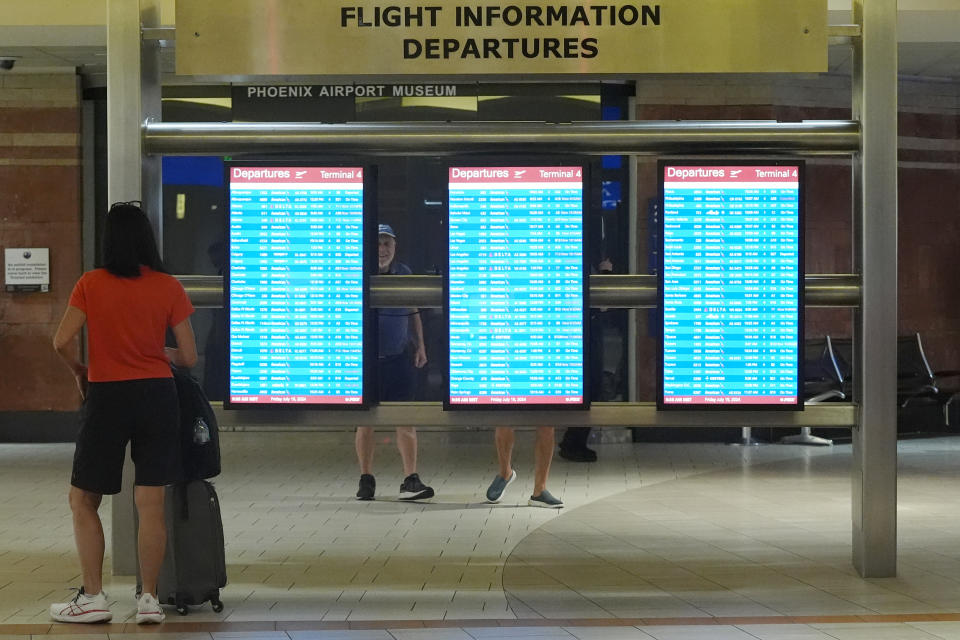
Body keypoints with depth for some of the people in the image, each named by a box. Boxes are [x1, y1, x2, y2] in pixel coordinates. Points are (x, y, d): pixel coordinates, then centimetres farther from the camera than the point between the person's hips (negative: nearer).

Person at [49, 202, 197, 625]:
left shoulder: (91, 284, -4)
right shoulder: (168, 287, -1)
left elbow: (62, 341, -11)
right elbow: (189, 357, -1)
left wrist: (79, 372, 8)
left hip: (107, 397, -1)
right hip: (157, 396, 2)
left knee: (83, 502, 12)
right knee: (151, 503, 5)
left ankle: (93, 598, 11)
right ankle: (149, 599, 9)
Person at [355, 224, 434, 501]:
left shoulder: (404, 273, 8)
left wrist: (420, 346, 11)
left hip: (399, 357, 2)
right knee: (365, 419, 4)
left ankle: (411, 480, -2)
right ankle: (366, 479, 15)